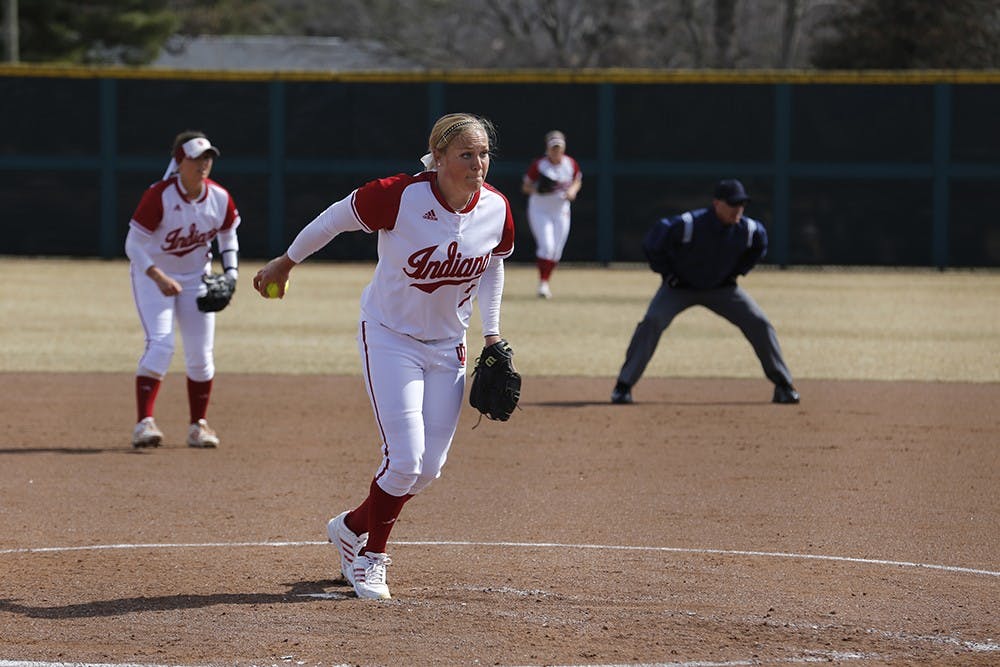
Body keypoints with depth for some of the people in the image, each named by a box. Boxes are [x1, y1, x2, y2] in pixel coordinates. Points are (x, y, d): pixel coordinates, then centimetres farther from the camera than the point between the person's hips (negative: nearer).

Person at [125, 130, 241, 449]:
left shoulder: (220, 198, -10)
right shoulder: (158, 196, -24)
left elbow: (228, 236, 9)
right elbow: (133, 244, -21)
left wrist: (230, 273, -5)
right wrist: (159, 278, -32)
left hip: (196, 277, 4)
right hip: (152, 274, -4)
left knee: (201, 354, 2)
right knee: (160, 345, -21)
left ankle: (198, 425, 18)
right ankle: (144, 423, -22)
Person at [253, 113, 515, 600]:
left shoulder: (496, 210, -9)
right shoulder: (400, 196, -24)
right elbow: (337, 216, -9)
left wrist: (492, 335, 8)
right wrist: (286, 262, 3)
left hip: (447, 346, 5)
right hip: (390, 336, -5)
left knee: (428, 469, 4)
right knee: (405, 460, -14)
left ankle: (352, 528, 30)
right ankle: (370, 558, 11)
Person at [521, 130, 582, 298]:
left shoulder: (571, 164, -3)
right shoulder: (539, 165, -13)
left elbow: (577, 181, 13)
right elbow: (525, 186, -7)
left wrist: (572, 191, -8)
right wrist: (538, 189, -27)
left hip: (561, 212, 4)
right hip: (540, 211, -4)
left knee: (556, 252, 5)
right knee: (546, 246, -17)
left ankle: (546, 282, 22)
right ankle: (543, 283, -9)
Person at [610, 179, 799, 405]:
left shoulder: (748, 229, -19)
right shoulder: (687, 224, -32)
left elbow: (759, 245, 7)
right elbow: (652, 242, -19)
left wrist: (736, 272, 2)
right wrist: (667, 273, -14)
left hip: (721, 288, 3)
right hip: (680, 287, -3)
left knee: (759, 324, -7)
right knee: (652, 322, -25)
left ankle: (783, 386, 7)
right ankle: (623, 386, -17)